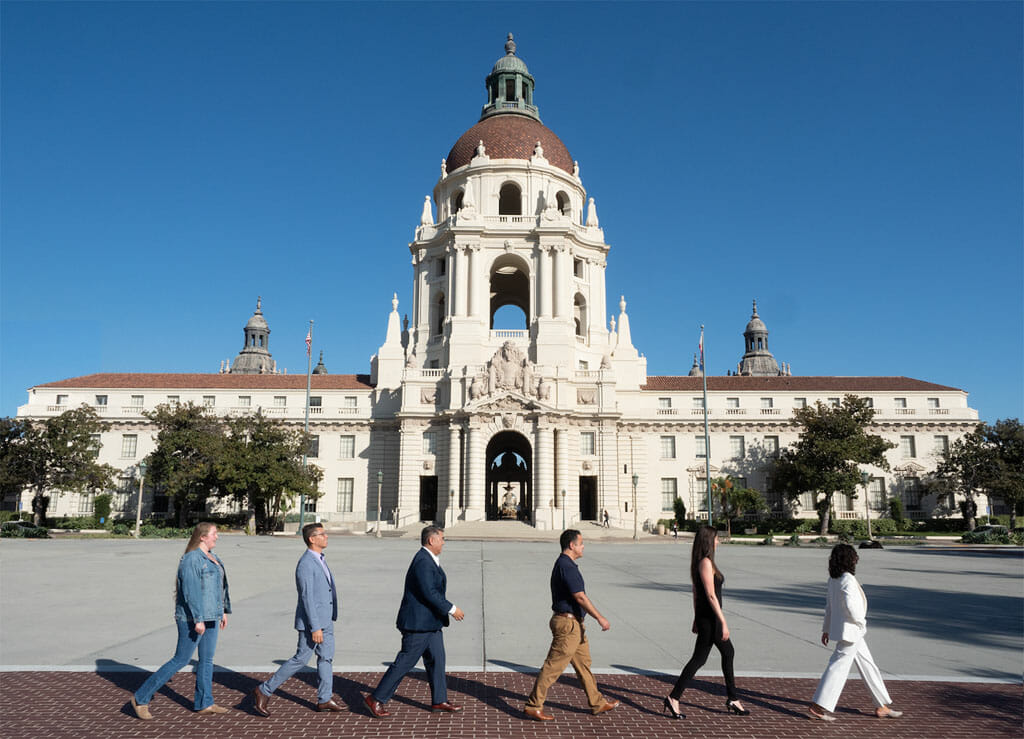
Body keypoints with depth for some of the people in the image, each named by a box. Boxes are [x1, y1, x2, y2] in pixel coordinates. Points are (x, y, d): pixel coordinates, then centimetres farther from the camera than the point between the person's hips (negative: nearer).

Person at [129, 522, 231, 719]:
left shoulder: (212, 558, 12)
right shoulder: (191, 559, -17)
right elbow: (191, 590, -23)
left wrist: (223, 611, 19)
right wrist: (198, 620, -26)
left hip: (209, 616, 9)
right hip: (192, 617, -9)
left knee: (207, 659, 11)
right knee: (181, 660, -2)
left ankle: (203, 704, 20)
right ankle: (141, 698, 10)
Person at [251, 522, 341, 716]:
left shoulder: (319, 559, 10)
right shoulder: (305, 564, -20)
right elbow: (306, 598, -23)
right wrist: (315, 628, -24)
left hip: (325, 619, 9)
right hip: (311, 621, -9)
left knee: (326, 657, 12)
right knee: (301, 659, -2)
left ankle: (324, 699, 21)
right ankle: (264, 691, 10)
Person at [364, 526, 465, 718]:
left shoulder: (429, 560, 12)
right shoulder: (423, 561, -21)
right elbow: (429, 593, -26)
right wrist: (451, 609, -20)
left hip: (430, 622, 10)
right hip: (418, 623, -10)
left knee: (436, 659, 13)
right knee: (405, 662, -3)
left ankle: (439, 701, 23)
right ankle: (376, 699, 8)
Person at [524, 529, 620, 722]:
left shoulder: (564, 564, 13)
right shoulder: (567, 566, -20)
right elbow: (580, 597, -21)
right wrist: (600, 618, -14)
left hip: (573, 624, 11)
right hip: (568, 624, -11)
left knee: (583, 663, 17)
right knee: (553, 666, -3)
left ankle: (597, 703, 27)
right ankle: (533, 706, 5)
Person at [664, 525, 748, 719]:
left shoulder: (703, 562, 12)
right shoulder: (705, 563, -18)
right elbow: (711, 595, -21)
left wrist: (696, 619, 21)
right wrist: (723, 622, -20)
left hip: (704, 616, 10)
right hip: (709, 618, -10)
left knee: (728, 652, 18)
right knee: (699, 658, -5)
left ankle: (732, 700, 27)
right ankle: (673, 699, -2)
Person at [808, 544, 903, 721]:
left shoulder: (834, 579, 7)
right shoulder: (848, 580, -21)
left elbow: (829, 604, 13)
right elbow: (850, 605, -29)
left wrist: (826, 628, 19)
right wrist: (861, 622, -10)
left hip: (851, 631, 10)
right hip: (849, 630, -10)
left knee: (868, 666, 18)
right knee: (838, 667, -5)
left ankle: (883, 706, 28)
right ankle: (817, 707, 0)